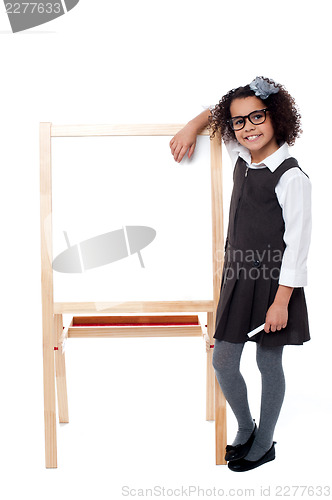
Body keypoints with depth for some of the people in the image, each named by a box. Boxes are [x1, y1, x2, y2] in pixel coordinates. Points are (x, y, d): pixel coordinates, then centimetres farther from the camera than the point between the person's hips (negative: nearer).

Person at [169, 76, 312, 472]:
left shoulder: (291, 177, -15)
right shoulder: (241, 160, 5)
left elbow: (297, 245, -15)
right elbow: (215, 111, 24)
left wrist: (281, 301, -16)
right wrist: (193, 126, 4)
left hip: (272, 283, -7)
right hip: (237, 278, 7)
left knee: (269, 363, 9)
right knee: (223, 362, 11)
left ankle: (264, 444, 27)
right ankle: (245, 429, 34)